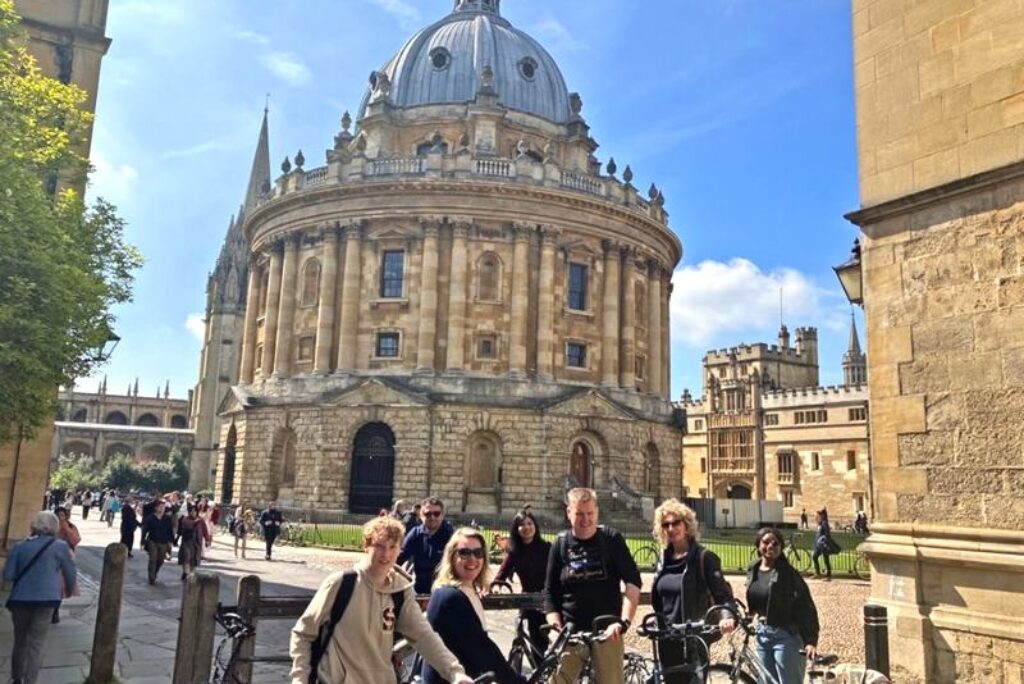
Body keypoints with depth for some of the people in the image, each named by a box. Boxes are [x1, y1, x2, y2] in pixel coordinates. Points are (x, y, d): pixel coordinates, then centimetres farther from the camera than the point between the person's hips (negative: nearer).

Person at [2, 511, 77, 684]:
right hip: (45, 599, -3)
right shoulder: (60, 546, 0)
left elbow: (7, 575, 1)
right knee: (36, 644, 2)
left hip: (20, 599, 3)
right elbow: (71, 573, 7)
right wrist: (69, 590, 26)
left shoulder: (20, 546, 5)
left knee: (20, 641, 19)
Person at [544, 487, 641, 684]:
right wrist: (556, 627, -8)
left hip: (606, 630, -1)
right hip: (571, 630, 1)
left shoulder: (611, 539, -1)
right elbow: (550, 592, 6)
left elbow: (633, 581, -6)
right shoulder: (560, 545, 3)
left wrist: (624, 621, -18)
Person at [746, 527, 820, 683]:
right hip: (762, 634, 7)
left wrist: (811, 641, -24)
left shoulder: (788, 573, -14)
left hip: (786, 636, -7)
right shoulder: (753, 570, 5)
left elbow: (806, 608, -17)